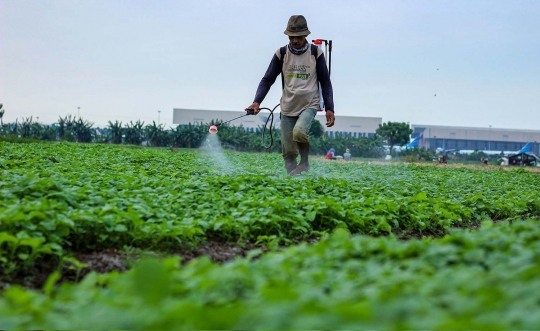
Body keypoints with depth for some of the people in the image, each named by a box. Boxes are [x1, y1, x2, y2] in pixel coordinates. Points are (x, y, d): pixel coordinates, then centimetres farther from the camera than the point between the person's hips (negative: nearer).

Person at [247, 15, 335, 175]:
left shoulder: (316, 52, -4)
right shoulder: (281, 54, -1)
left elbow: (325, 83, 2)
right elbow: (267, 80, 0)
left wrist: (329, 108, -5)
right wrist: (257, 102, -15)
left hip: (309, 105, -2)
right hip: (288, 107, 2)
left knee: (299, 132, -31)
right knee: (288, 152, 3)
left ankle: (304, 162, -5)